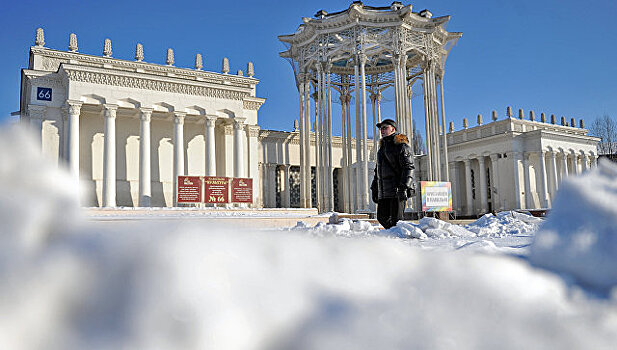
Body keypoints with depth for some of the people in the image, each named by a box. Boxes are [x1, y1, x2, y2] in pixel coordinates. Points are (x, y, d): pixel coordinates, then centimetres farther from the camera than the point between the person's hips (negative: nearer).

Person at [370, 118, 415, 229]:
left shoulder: (401, 145, -3)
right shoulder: (383, 147, 22)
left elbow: (408, 167, -12)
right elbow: (378, 170, 27)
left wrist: (404, 187, -22)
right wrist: (374, 188, 22)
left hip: (397, 191, -8)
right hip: (383, 192, 8)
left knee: (396, 219, -9)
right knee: (382, 217, 8)